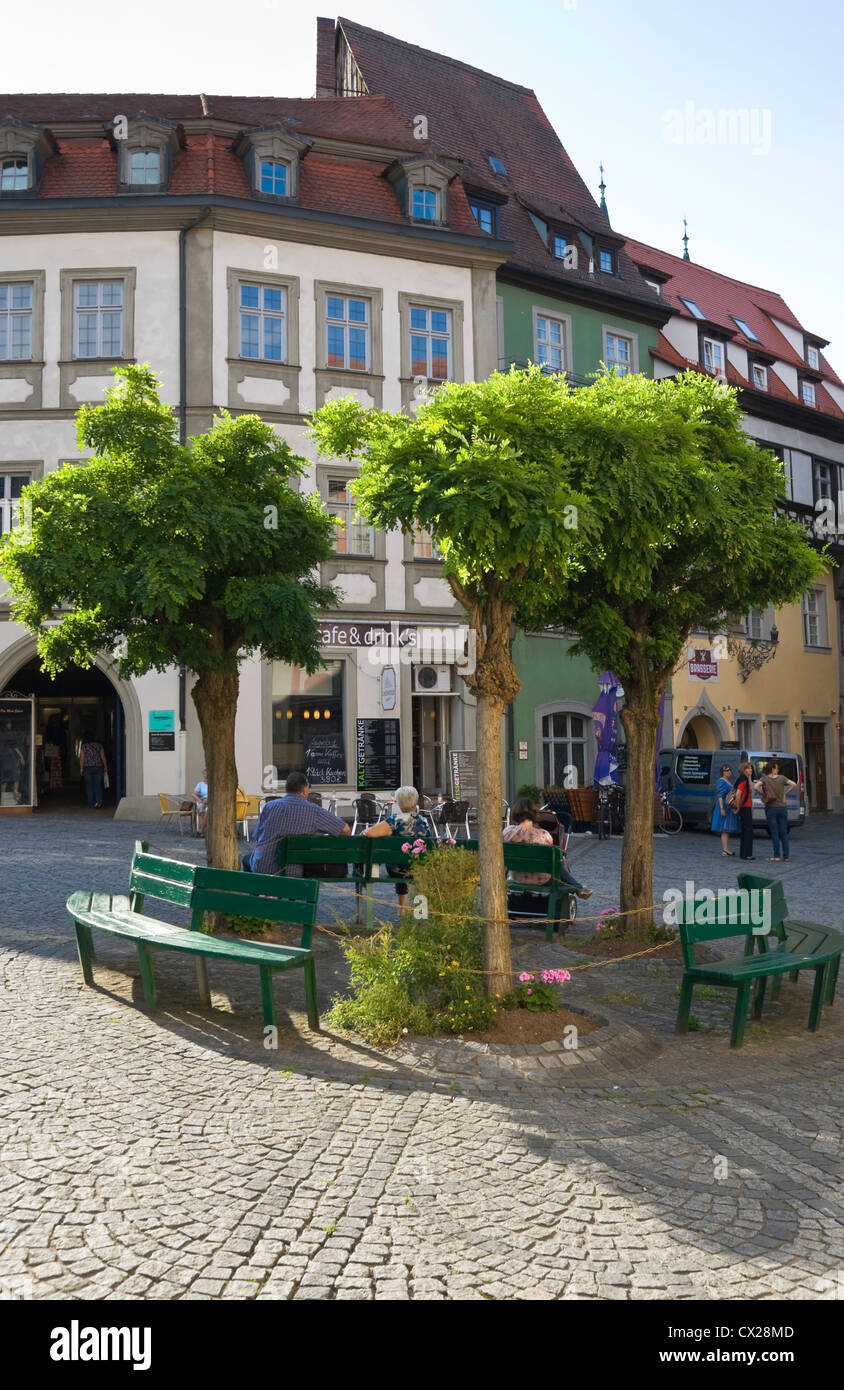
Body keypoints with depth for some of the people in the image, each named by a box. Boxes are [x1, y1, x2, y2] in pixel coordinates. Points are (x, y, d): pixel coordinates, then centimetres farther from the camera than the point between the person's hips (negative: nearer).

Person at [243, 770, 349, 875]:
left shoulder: (269, 806, -3)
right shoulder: (314, 811, -9)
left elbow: (257, 838, 6)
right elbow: (345, 829, -6)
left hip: (261, 870, 0)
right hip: (292, 874, 0)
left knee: (247, 858, 35)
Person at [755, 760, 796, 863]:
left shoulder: (764, 779, -6)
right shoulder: (781, 778, -1)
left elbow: (756, 786, -22)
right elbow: (794, 784, -8)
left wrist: (763, 794, -7)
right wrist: (785, 793, 1)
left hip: (771, 808, -2)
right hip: (782, 808, 2)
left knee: (774, 833, 1)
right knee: (784, 833, 8)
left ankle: (777, 856, 1)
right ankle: (786, 855, 9)